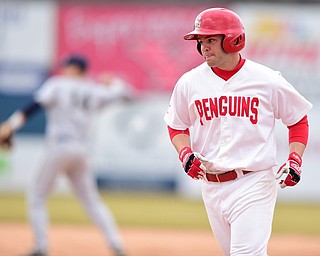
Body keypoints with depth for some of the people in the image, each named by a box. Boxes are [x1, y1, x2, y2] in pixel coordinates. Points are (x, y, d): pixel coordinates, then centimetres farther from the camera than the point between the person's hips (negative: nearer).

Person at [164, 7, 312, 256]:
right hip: (211, 187, 4)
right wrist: (185, 153, -4)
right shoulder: (189, 83, 3)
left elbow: (299, 120, 8)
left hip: (253, 184, -4)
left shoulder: (267, 81, -4)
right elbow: (177, 126, 17)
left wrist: (295, 160, -6)